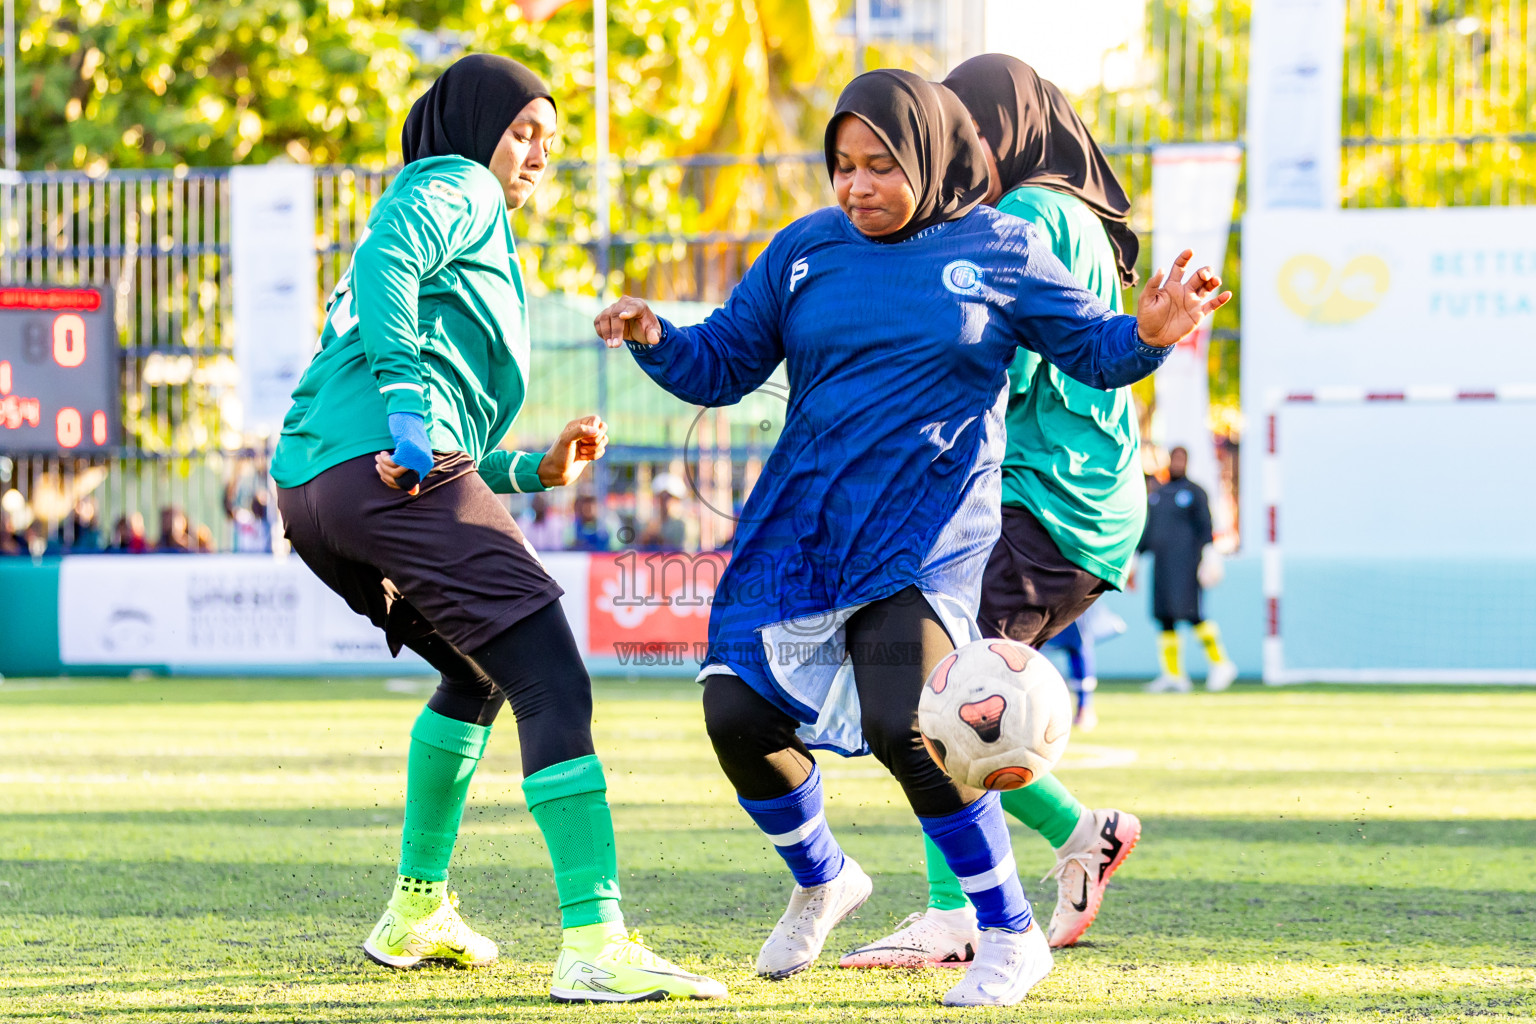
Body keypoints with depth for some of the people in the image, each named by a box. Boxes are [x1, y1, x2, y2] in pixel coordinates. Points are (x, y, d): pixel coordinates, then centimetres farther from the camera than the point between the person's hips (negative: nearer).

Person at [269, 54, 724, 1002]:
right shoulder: (454, 189, 10)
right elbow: (386, 261, -16)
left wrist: (537, 469, 24)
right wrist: (409, 402, -23)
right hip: (388, 467, -10)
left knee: (478, 672, 31)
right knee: (554, 685, -16)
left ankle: (418, 910, 35)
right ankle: (596, 941, -27)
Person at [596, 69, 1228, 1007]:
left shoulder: (1000, 250, 0)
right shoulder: (807, 249, 8)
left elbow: (1091, 347, 5)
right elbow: (724, 365, 10)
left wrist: (1150, 335, -16)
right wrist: (658, 341, -10)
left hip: (926, 537, -4)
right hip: (798, 532, 5)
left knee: (904, 727, -23)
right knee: (740, 717, -4)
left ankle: (1011, 934, -7)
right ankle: (822, 880, 27)